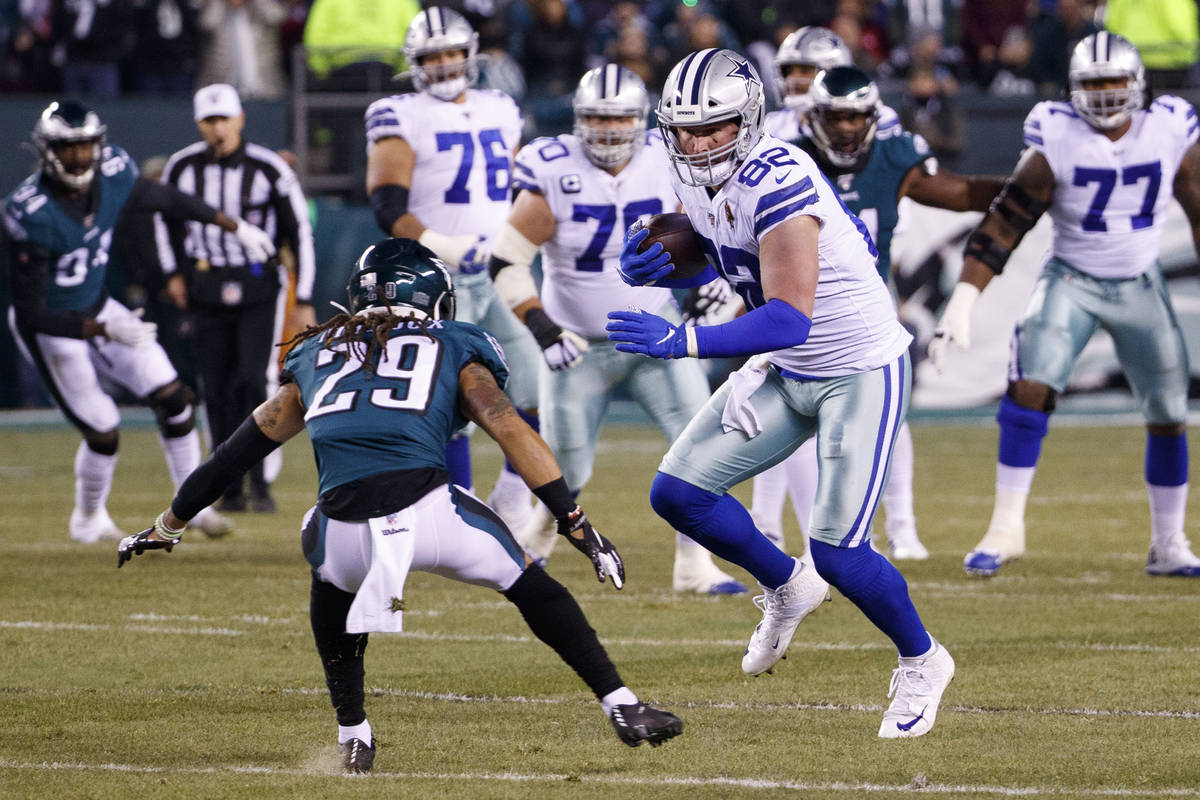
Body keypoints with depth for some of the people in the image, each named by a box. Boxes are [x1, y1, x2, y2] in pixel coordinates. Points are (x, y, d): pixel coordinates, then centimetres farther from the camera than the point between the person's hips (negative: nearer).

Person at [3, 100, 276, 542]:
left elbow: (164, 199, 8)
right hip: (50, 328, -6)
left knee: (170, 395, -1)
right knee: (102, 429, -2)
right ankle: (89, 519, 28)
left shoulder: (111, 174, -16)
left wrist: (235, 227, 15)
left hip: (97, 308, 6)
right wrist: (104, 330, -40)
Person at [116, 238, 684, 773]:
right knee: (533, 590, 20)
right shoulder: (453, 348, 21)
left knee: (330, 577, 36)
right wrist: (578, 527, 5)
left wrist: (167, 526, 42)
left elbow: (239, 450, 33)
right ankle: (624, 709, 14)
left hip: (346, 537, 2)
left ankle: (353, 738, 30)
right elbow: (511, 432, 7)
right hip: (430, 509, -2)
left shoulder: (316, 354, 29)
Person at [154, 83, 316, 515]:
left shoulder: (269, 168, -10)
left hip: (260, 286, -3)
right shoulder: (182, 167, -2)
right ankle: (230, 488, 10)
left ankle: (260, 479, -6)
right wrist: (174, 273, 12)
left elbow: (300, 232, -3)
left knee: (256, 379, -15)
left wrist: (304, 301, -3)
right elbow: (165, 216, 19)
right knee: (217, 390, 2)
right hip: (208, 291, 3)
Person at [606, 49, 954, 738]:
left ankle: (922, 662, 18)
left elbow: (787, 319, -36)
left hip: (861, 370, -8)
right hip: (788, 372, 8)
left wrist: (682, 341, -42)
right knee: (679, 493, 0)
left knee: (838, 550, -10)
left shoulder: (777, 184, -30)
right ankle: (787, 587, 26)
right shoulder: (695, 180, -3)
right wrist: (660, 269, -6)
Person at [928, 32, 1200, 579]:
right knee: (1030, 387, -22)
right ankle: (1006, 527, -15)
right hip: (1071, 281, -3)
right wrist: (963, 300, -22)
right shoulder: (1057, 144, -16)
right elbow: (1004, 224, -15)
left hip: (1140, 286, 3)